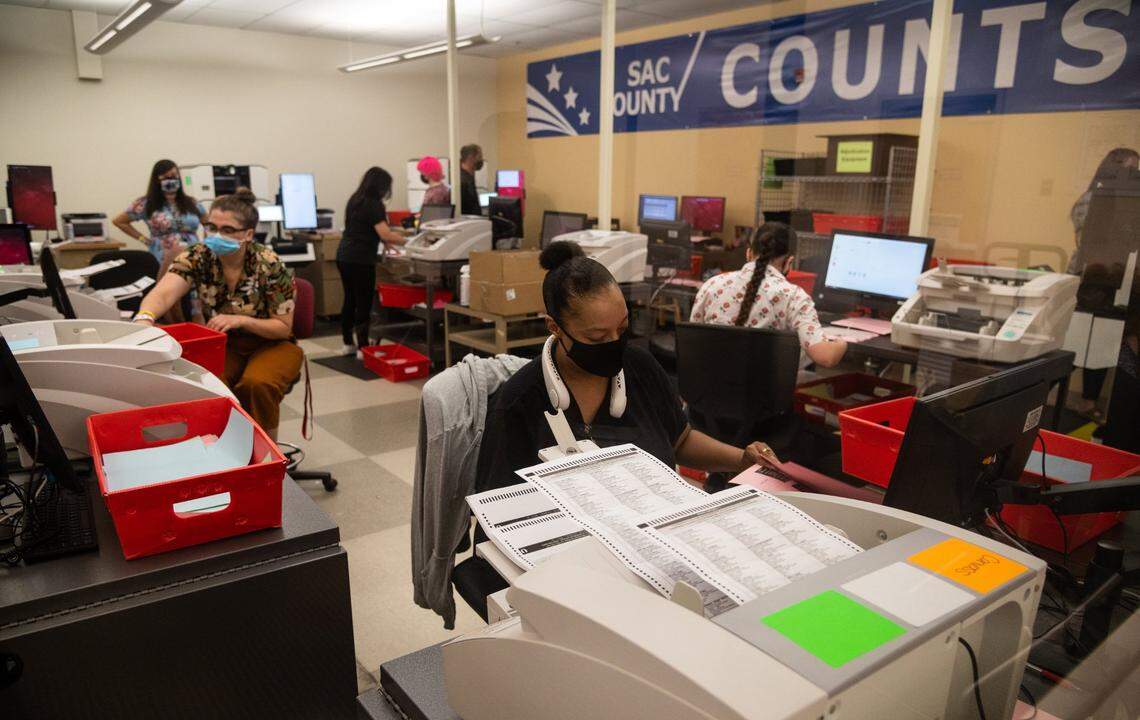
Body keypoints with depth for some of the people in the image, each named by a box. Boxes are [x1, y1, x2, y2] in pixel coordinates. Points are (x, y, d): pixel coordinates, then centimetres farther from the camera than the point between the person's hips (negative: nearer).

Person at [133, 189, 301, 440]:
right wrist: (145, 316, -53)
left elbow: (284, 328, -12)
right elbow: (163, 293, -30)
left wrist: (240, 320, -28)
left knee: (257, 384, -33)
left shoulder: (270, 266, -17)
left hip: (269, 344, -2)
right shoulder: (197, 257, -11)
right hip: (222, 344, 2)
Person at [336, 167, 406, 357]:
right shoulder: (374, 205, -14)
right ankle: (363, 348, 2)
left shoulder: (354, 200, 14)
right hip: (360, 261, -9)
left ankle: (348, 344, 23)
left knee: (350, 300, 15)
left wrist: (384, 241, 19)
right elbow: (385, 234, -20)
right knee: (363, 304, -2)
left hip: (344, 256, 9)